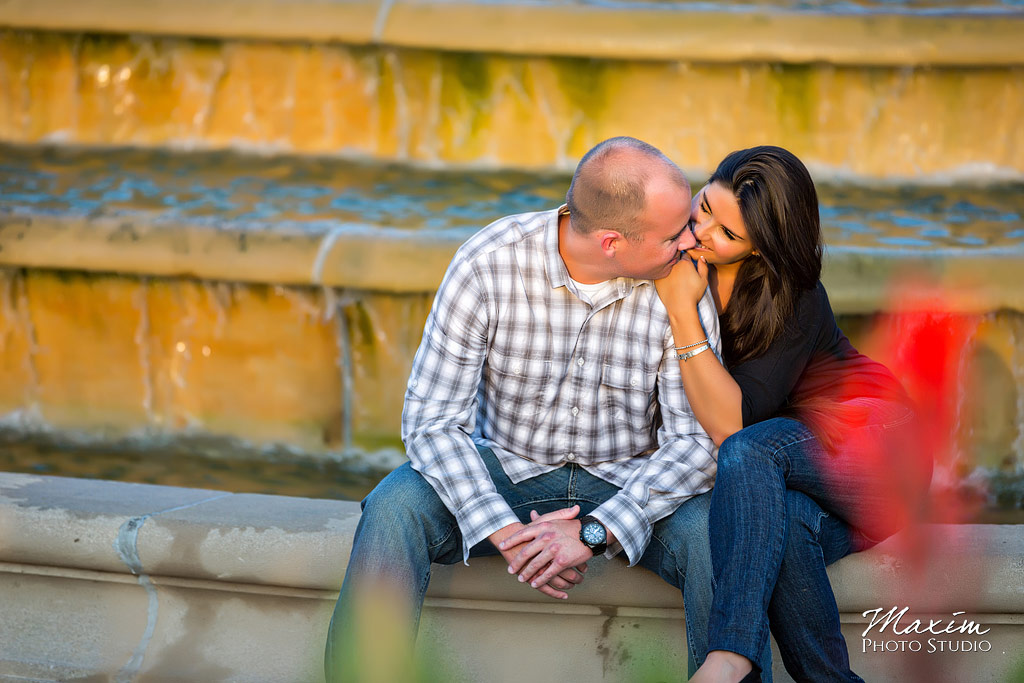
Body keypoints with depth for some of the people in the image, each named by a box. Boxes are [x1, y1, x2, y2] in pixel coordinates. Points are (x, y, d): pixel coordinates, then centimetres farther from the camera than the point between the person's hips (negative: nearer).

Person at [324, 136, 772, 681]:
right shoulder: (489, 262, -17)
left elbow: (698, 439, -16)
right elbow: (430, 418, -16)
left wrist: (594, 533, -29)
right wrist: (505, 532, -28)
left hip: (628, 482, 0)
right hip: (506, 467, 0)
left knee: (714, 531, -31)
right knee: (394, 509, -28)